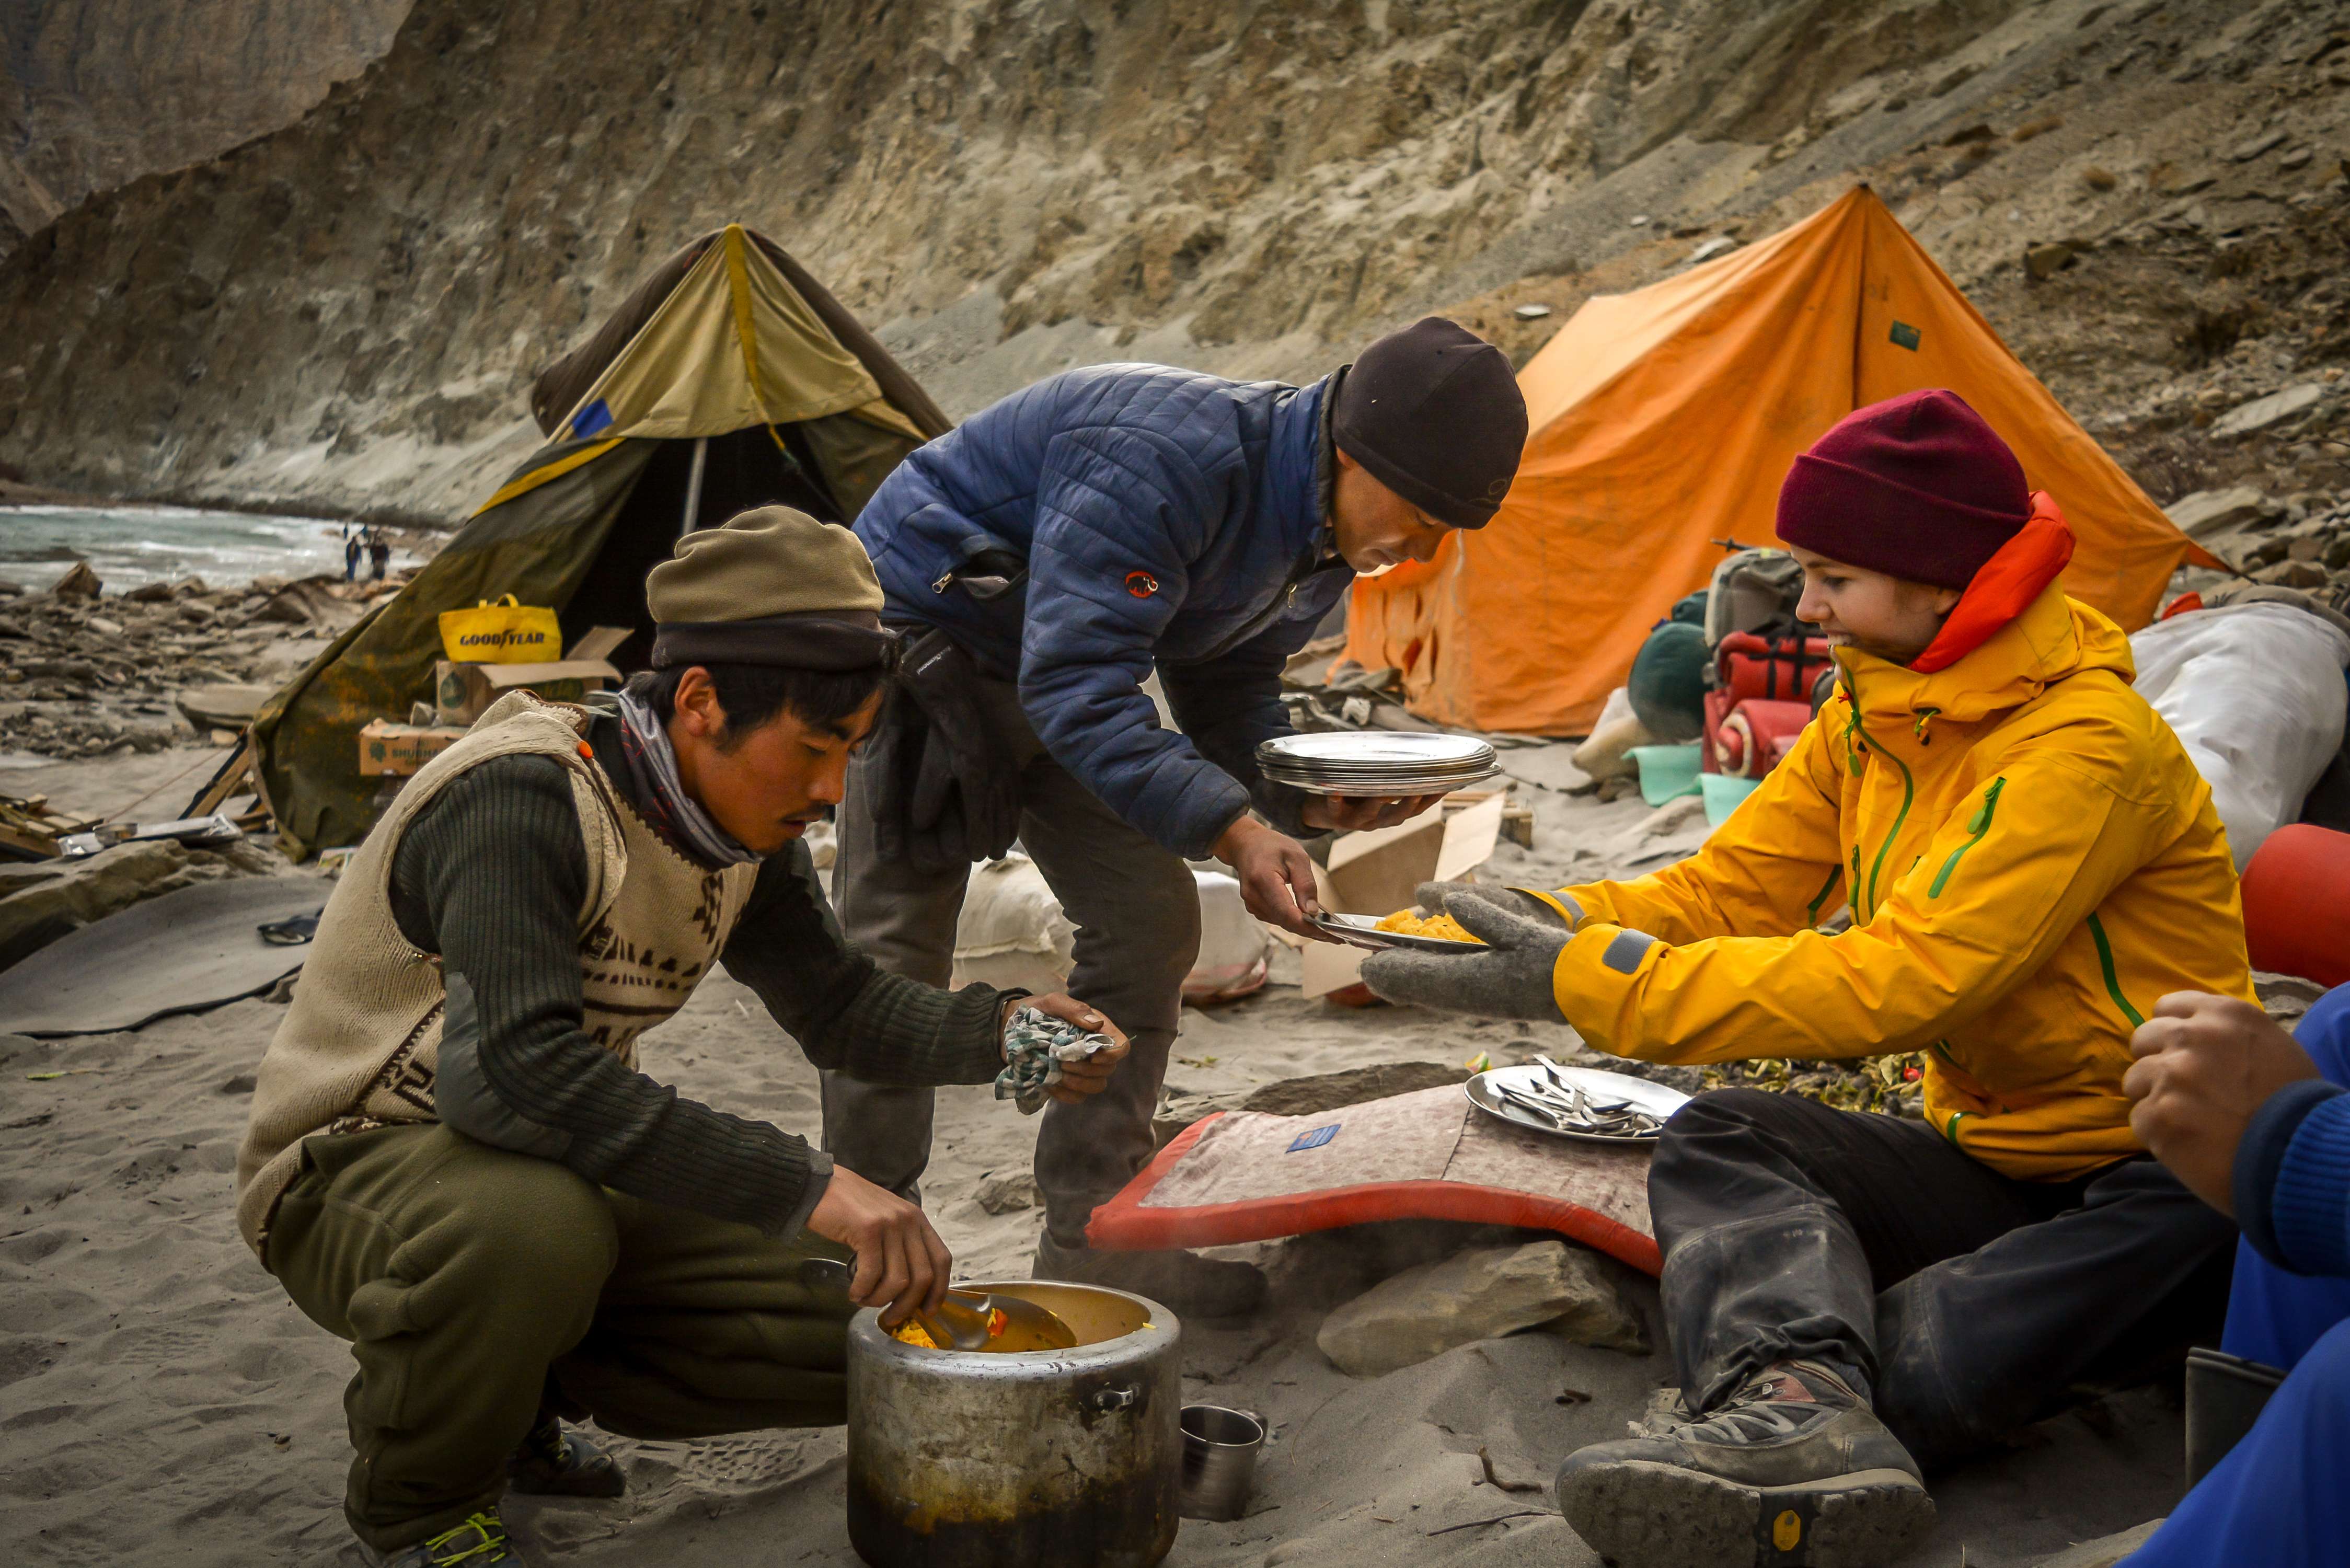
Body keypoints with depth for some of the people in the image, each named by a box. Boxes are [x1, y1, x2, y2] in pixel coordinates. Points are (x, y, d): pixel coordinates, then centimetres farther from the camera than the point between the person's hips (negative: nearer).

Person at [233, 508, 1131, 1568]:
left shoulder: (743, 830, -3)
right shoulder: (520, 799, -29)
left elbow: (841, 1009, 7)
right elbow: (517, 1073, -40)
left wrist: (1004, 1033, -13)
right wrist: (804, 1188, -44)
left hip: (561, 1176, 7)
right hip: (350, 1179, -7)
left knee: (857, 1335, -4)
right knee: (531, 1221, -41)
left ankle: (516, 1391, 13)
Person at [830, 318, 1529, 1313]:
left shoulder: (1323, 532, -5)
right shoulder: (1166, 457, -34)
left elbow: (1228, 698, 6)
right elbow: (1073, 686, -36)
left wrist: (1316, 800, -13)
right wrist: (1235, 830, -41)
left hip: (1057, 671, 8)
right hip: (921, 633, -8)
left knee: (1148, 919, -1)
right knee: (895, 950, -9)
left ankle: (1093, 1240, 8)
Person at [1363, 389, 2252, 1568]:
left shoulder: (2087, 745, -22)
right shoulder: (1869, 719, 5)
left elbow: (1902, 981, -31)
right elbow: (1723, 891, 3)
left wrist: (1589, 980, -33)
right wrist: (1542, 923, -18)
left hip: (2162, 1191, -6)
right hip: (1992, 1155, 7)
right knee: (1722, 1141, -18)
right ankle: (1799, 1414, -44)